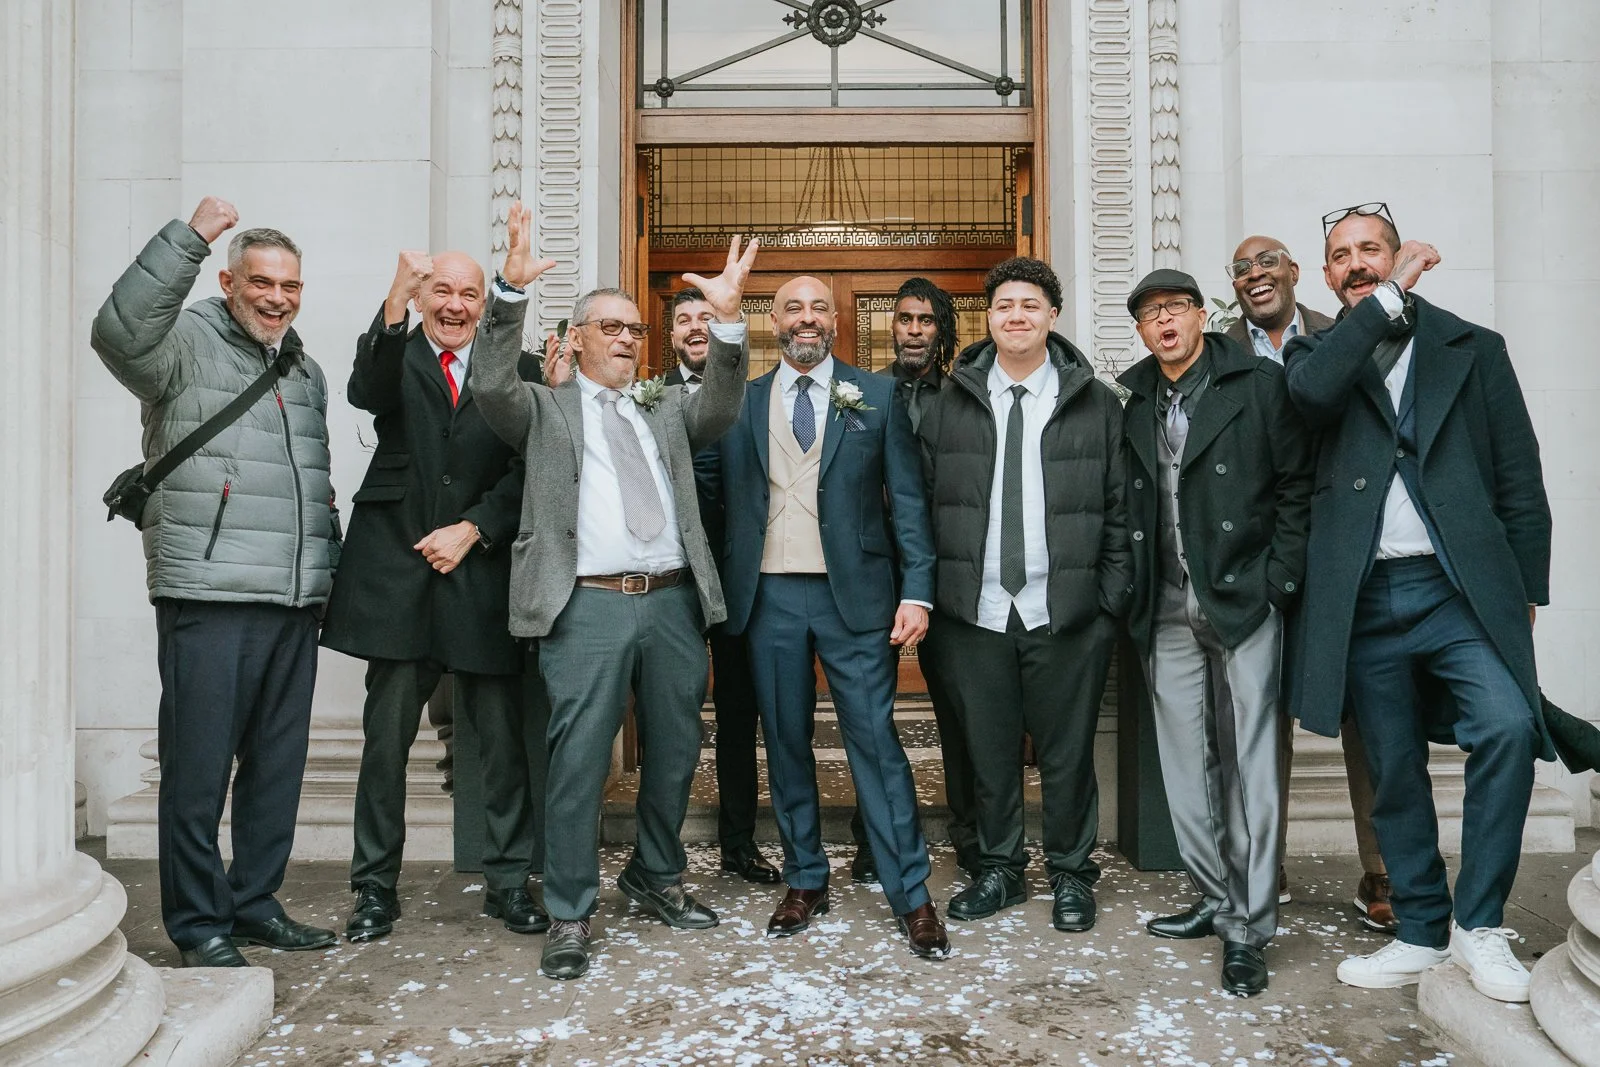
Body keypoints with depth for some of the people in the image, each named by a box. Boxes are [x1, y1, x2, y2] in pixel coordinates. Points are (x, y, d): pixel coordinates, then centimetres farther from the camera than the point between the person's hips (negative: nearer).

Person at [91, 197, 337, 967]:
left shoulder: (307, 373, 20)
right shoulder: (189, 343, -1)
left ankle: (255, 903, 25)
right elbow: (120, 331, -24)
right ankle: (198, 923, 14)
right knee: (198, 766, 0)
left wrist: (326, 569, 19)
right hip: (209, 598, -7)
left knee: (278, 765, 12)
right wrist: (190, 236, -24)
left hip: (295, 601, 7)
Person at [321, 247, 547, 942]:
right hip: (398, 569, 0)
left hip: (483, 573, 0)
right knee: (385, 740, 6)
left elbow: (527, 466, 2)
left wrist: (471, 529, -8)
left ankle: (508, 882, 19)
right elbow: (367, 393, -18)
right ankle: (376, 887, 21)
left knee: (503, 740, 4)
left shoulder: (511, 363, 8)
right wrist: (397, 302, -30)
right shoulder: (394, 355, 7)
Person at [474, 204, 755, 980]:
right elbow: (493, 389, -9)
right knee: (578, 761, -2)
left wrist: (726, 320, -14)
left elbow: (720, 411, 1)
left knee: (676, 753, 14)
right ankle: (569, 915, 13)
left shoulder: (666, 408, 18)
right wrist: (511, 291, -21)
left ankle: (657, 875, 36)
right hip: (589, 605, -4)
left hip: (673, 601, 4)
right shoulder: (545, 409, 9)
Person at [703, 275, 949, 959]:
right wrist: (726, 588, -4)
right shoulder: (741, 403, 9)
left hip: (854, 594, -2)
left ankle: (911, 896, 11)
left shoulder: (876, 396, 5)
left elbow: (907, 498, 1)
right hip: (770, 596, 2)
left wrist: (916, 591, -7)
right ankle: (804, 882, 26)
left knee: (875, 741, -1)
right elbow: (721, 496, 9)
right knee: (785, 743, 10)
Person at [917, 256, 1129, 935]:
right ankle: (1000, 871, 29)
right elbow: (924, 504, 5)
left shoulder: (1096, 403, 5)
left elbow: (1117, 510, 4)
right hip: (975, 615, 1)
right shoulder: (951, 404, 7)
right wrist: (928, 594, -1)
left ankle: (1071, 875, 27)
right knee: (988, 749, 11)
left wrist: (1110, 599, -2)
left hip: (1067, 615, -1)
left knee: (1067, 752, 8)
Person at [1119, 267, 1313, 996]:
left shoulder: (1259, 384, -1)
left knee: (1249, 763, -1)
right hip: (1168, 609, 4)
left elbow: (1297, 486, -2)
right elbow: (1127, 503, 11)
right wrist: (1133, 595, 4)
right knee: (1185, 763, 9)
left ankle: (1248, 928, 8)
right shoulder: (1132, 400, 10)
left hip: (1244, 601, -4)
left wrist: (1278, 581, -8)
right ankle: (1216, 899, 24)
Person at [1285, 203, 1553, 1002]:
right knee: (1393, 771, 8)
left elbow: (1519, 478, 7)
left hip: (1459, 589, -1)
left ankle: (1478, 924, -4)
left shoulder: (1472, 349, 10)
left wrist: (1525, 593, 3)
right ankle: (1422, 934, 23)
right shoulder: (1317, 353, 11)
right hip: (1364, 600, 1)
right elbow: (1312, 390, -16)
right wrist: (1390, 299, -10)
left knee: (1507, 726, -22)